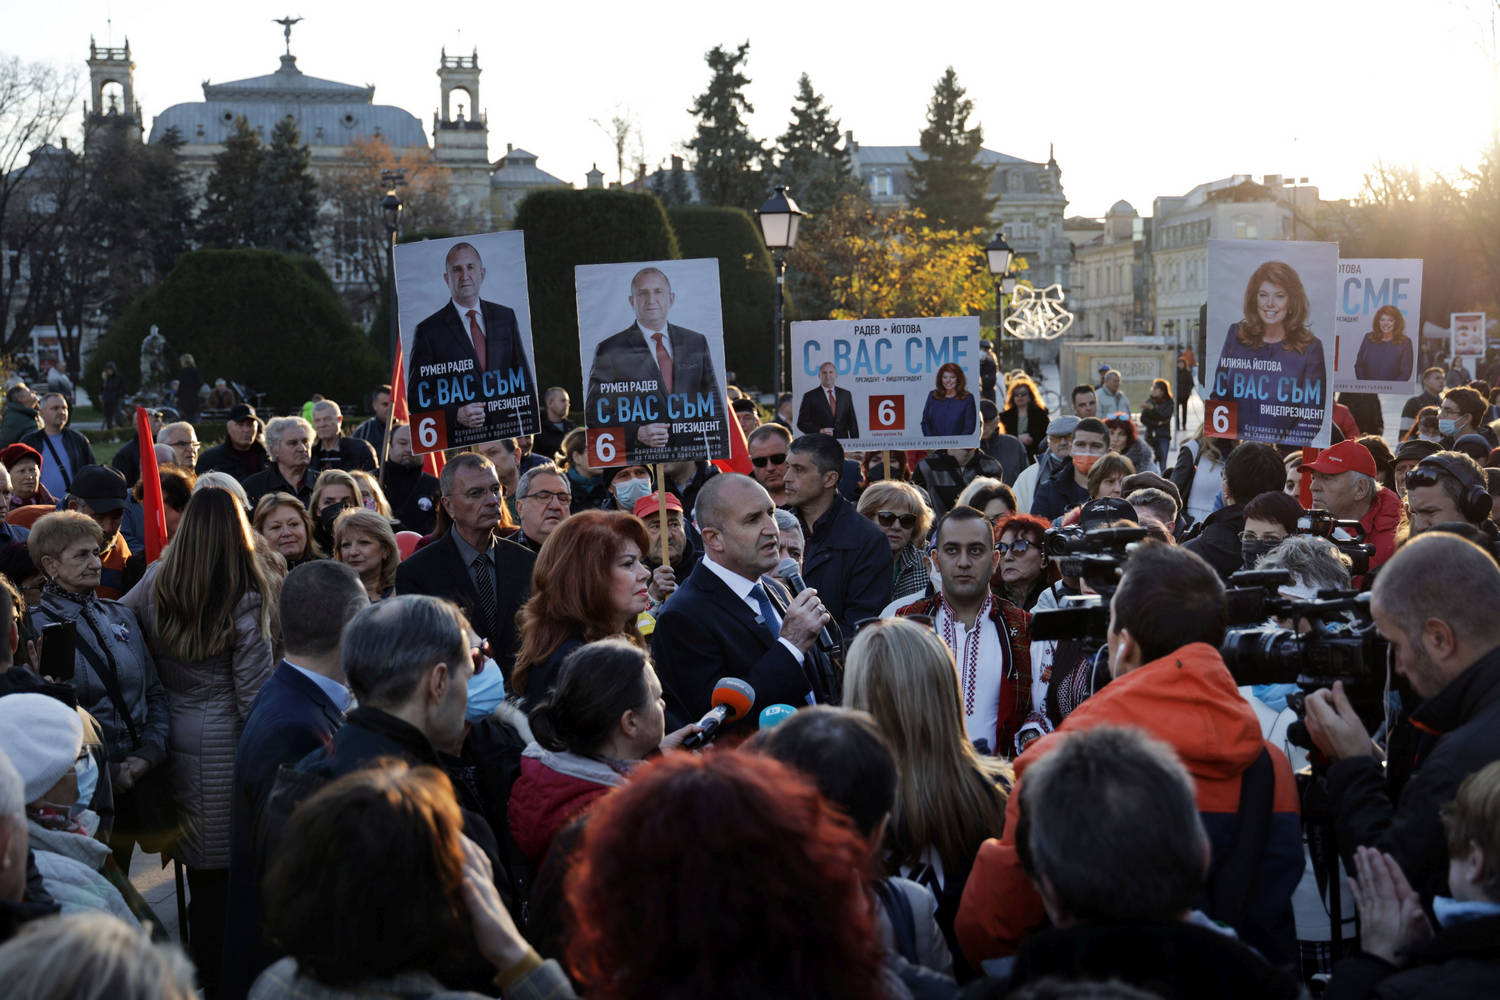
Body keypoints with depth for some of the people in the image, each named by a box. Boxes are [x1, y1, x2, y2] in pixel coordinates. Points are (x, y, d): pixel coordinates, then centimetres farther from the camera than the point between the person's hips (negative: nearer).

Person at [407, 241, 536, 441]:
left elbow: (524, 380, 15)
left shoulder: (506, 317, 12)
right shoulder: (428, 331, 1)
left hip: (507, 433, 3)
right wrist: (456, 415, -16)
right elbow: (416, 399, 0)